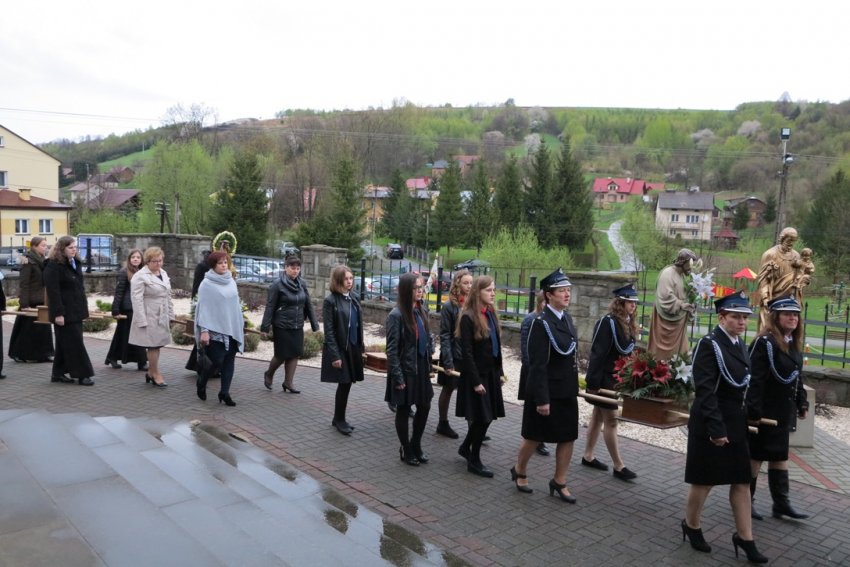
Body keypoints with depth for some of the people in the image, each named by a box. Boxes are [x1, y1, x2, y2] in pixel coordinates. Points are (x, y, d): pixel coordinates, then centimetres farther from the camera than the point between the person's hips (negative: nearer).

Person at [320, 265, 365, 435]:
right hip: (339, 349, -6)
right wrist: (335, 355, -17)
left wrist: (360, 348, 10)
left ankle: (338, 419, 24)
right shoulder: (330, 301, -10)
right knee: (344, 384, -3)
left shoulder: (353, 299, 9)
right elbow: (329, 331, -12)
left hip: (353, 348, 6)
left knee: (347, 383, 10)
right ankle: (339, 420, 14)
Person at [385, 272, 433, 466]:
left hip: (421, 369, 7)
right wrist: (398, 377, -17)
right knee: (403, 410, 9)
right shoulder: (396, 315, -16)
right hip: (405, 370, -6)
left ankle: (416, 445, 33)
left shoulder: (422, 311, 4)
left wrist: (429, 365, 10)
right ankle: (406, 450, 25)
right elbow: (392, 349, -16)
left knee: (424, 407, 13)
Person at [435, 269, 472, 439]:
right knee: (448, 389, 10)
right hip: (454, 356, -4)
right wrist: (448, 362, -18)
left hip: (470, 356, 4)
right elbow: (444, 336, -12)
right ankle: (443, 424, 25)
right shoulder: (449, 306, -9)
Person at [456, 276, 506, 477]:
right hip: (476, 374, -7)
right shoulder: (468, 317, -15)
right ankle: (474, 461, 17)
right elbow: (467, 352, -17)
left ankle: (466, 447, 34)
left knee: (487, 416, 13)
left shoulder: (491, 314, 8)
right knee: (481, 417, 0)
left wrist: (499, 372, 10)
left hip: (491, 373, 7)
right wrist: (476, 381, -18)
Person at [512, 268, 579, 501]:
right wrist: (541, 399, -21)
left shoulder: (567, 318, 7)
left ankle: (559, 483, 24)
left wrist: (574, 386, 13)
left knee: (568, 437, 10)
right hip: (547, 391, -7)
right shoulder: (541, 323, -18)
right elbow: (538, 365, -20)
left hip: (567, 391, 7)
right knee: (534, 436, 10)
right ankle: (519, 472, 33)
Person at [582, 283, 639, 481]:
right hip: (604, 378, -9)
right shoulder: (608, 322, -19)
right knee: (610, 420, -1)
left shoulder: (629, 324, 6)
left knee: (598, 416, 15)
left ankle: (588, 456, 26)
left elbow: (628, 351, 13)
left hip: (617, 378, 9)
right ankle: (618, 465, 8)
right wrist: (593, 383, -22)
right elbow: (597, 353, -21)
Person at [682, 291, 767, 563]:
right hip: (712, 422, -7)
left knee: (742, 480, 11)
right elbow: (705, 390, -21)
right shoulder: (709, 344, -17)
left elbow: (742, 383, 14)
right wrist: (716, 428, -23)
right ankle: (691, 526, 28)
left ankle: (744, 538, 22)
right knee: (705, 479, 8)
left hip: (736, 422, 7)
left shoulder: (739, 344, 7)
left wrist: (747, 419, 12)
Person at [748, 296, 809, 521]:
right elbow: (755, 380, -22)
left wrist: (802, 404, 13)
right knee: (756, 455, 3)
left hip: (784, 412, 8)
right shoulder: (764, 343, -18)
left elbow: (797, 377, 17)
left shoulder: (794, 344, 8)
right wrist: (754, 411, -25)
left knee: (780, 455, 16)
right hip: (765, 411, -8)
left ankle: (781, 504, 26)